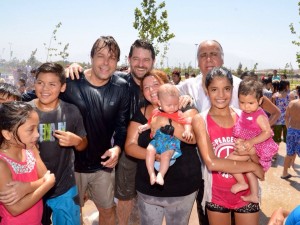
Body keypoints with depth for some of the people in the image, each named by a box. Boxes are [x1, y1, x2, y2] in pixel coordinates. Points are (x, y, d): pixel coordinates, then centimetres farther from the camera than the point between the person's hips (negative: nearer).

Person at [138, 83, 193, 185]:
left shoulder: (178, 114, 3)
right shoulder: (156, 112, 12)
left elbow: (186, 123, -4)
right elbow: (150, 123, 26)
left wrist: (187, 130, -24)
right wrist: (144, 126, 8)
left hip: (171, 141, -3)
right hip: (157, 139, 3)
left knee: (166, 154, -29)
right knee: (150, 150, -23)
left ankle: (160, 175, -23)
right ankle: (152, 174, -19)